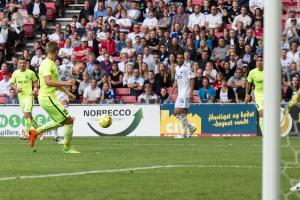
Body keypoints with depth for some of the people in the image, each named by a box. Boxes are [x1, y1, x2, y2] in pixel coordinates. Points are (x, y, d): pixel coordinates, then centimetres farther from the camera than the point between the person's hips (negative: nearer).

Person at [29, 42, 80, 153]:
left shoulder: (52, 64, 15)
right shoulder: (47, 64, -16)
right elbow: (48, 81, -29)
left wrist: (67, 92, 31)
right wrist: (65, 83, -30)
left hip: (50, 97, 10)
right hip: (47, 97, -10)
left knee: (60, 121, 22)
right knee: (68, 120, -7)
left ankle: (36, 131, 21)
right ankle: (67, 148, 3)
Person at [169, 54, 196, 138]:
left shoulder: (186, 68, -8)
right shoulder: (177, 68, 15)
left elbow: (192, 80, -12)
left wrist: (191, 93, -19)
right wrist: (171, 92, 19)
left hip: (185, 93, -9)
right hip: (179, 93, 9)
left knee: (182, 112, -13)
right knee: (176, 113, 6)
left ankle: (184, 133, -6)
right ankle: (191, 128, 16)